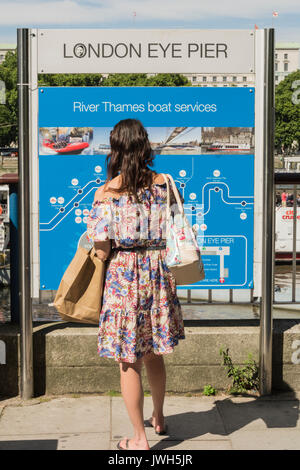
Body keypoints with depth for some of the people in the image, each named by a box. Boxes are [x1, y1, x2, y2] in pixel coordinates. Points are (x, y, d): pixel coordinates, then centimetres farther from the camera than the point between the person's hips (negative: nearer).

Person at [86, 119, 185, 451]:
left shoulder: (106, 192, -11)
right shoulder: (163, 183, -1)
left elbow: (102, 250, -13)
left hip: (122, 275, -4)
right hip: (158, 273, 4)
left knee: (128, 362, 7)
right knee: (152, 353, 22)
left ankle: (139, 438, 15)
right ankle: (158, 419, 39)